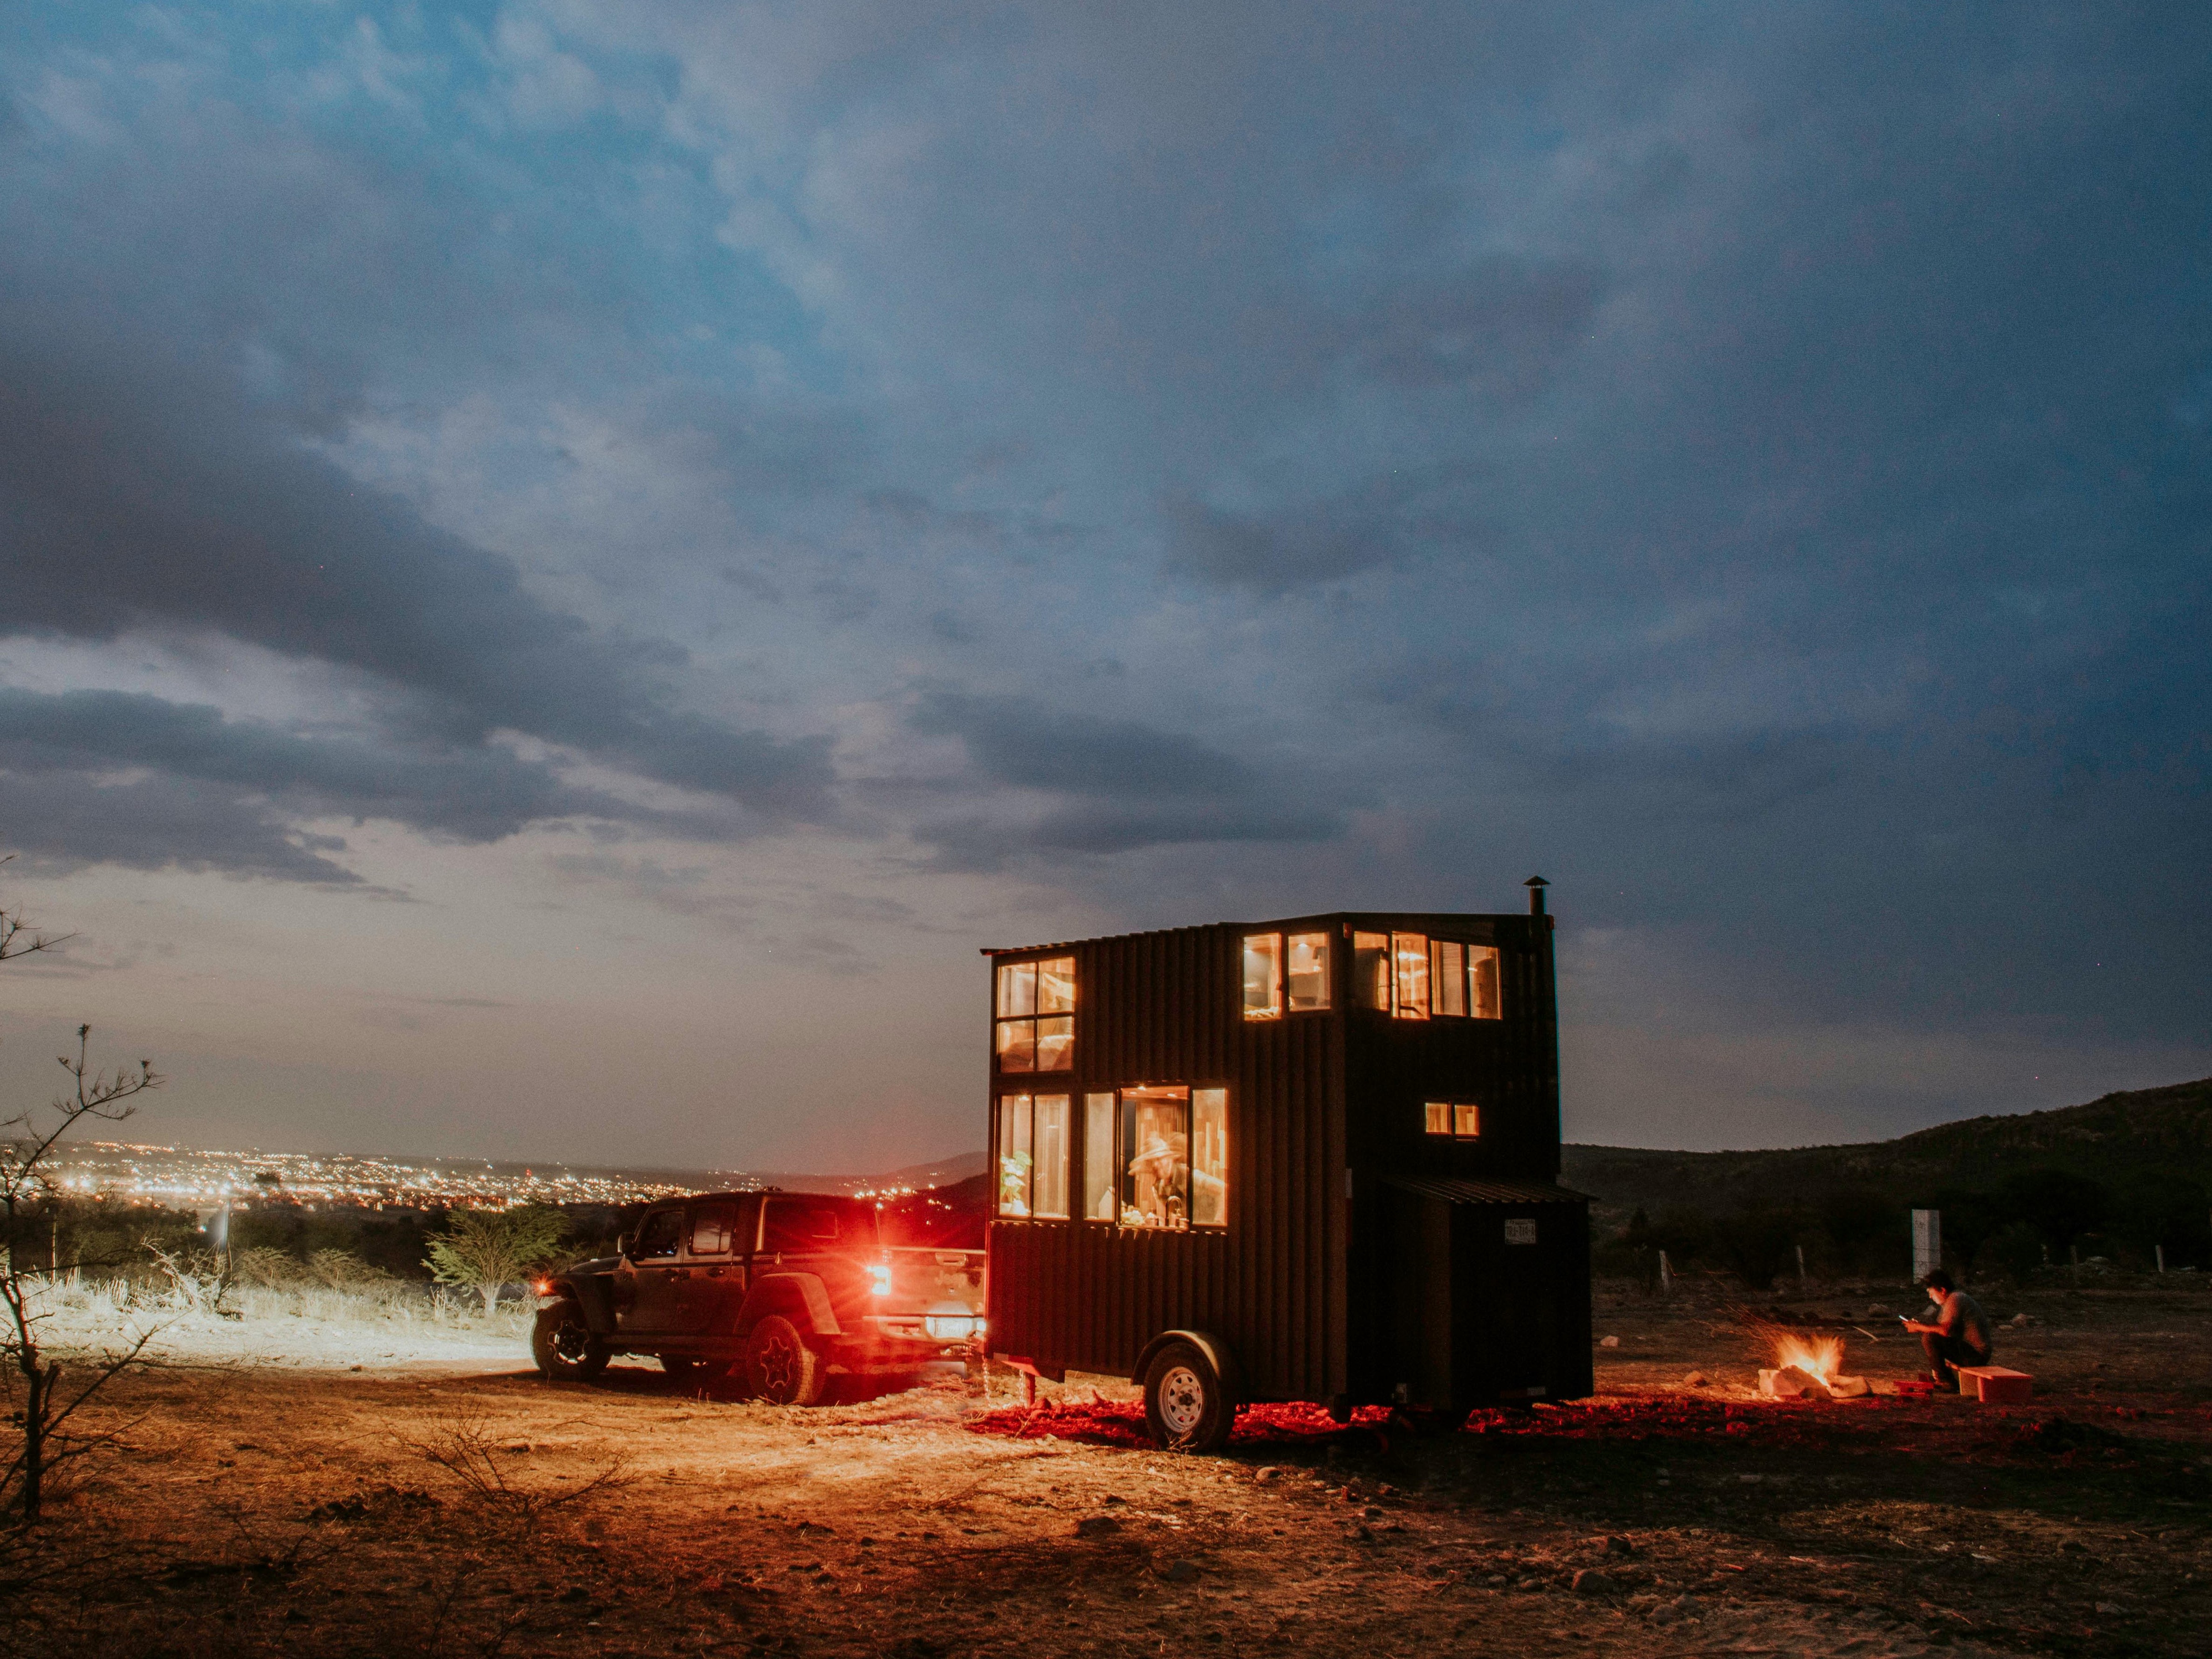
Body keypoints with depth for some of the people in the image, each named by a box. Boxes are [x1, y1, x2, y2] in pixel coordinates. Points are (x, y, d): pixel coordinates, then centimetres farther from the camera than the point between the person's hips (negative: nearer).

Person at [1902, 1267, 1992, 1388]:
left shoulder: (1955, 1300, -16)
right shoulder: (1957, 1297, 16)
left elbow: (1945, 1330, -26)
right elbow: (1944, 1328, 16)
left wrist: (1919, 1327, -15)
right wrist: (1921, 1325, 5)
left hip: (1976, 1354, -11)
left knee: (1929, 1338, -22)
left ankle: (1944, 1381, -10)